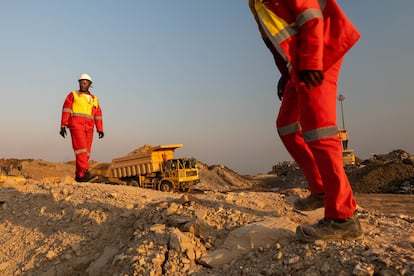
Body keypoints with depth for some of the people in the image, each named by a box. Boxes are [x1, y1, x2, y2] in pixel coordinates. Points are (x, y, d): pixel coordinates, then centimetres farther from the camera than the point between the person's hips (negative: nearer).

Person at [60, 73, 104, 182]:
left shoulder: (94, 99, 20)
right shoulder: (73, 95, 9)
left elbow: (98, 115, 15)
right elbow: (66, 110, 1)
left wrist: (100, 129, 5)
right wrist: (63, 126, -9)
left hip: (88, 128, 5)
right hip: (76, 125, -4)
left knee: (85, 152, 0)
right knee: (81, 149, -19)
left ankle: (79, 176, 6)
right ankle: (84, 173, -27)